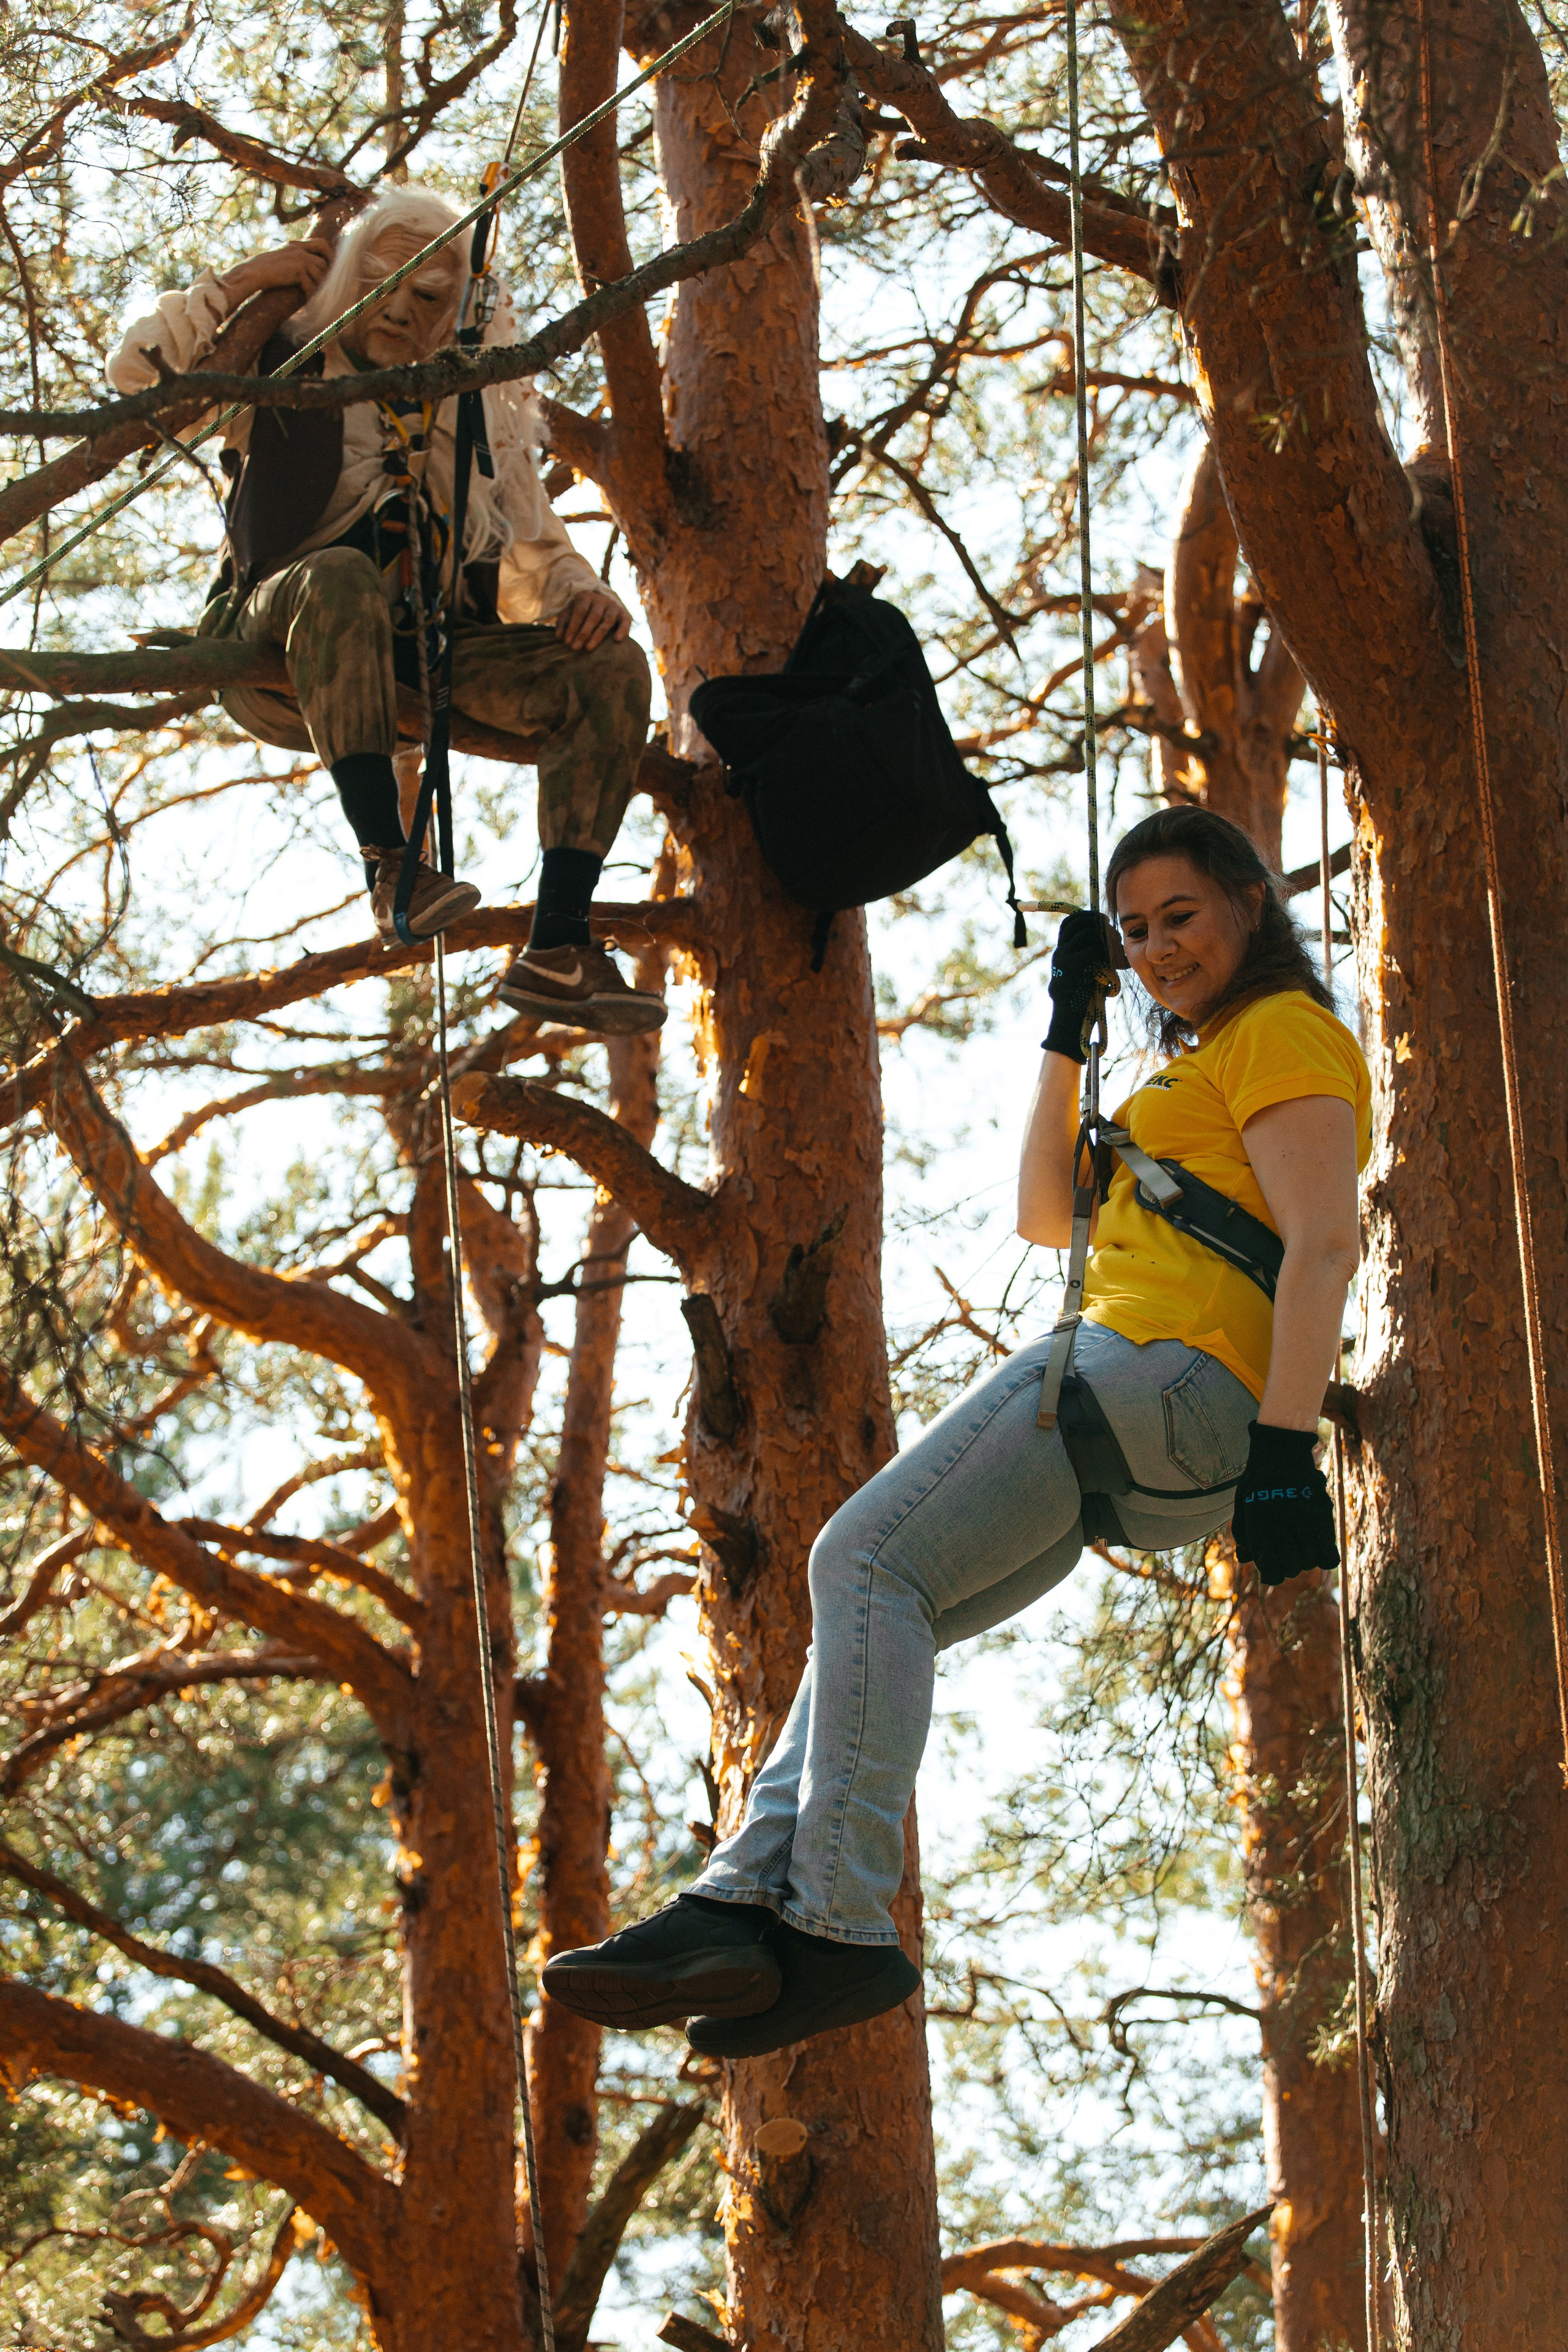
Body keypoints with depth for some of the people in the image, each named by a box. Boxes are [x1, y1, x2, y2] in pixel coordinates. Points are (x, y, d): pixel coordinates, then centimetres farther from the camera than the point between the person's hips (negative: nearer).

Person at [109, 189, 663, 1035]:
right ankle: (388, 861, -45)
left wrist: (581, 592, -4)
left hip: (433, 652, 4)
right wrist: (238, 283, 2)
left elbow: (534, 551, 18)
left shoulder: (482, 416, 21)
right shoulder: (282, 370, 13)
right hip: (279, 641, -4)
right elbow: (137, 368, 6)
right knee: (342, 576, -41)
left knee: (611, 668, -19)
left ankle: (556, 950, -29)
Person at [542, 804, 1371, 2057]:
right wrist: (1069, 1032, 26)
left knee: (865, 1557, -19)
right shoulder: (1204, 1065, 31)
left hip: (1177, 1370, -10)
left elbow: (1324, 1248, -14)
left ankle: (838, 1923, -26)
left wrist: (1287, 1448, -24)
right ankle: (748, 1899, -9)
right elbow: (1047, 1215, 32)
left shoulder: (1285, 1035, 0)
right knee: (873, 1617, 5)